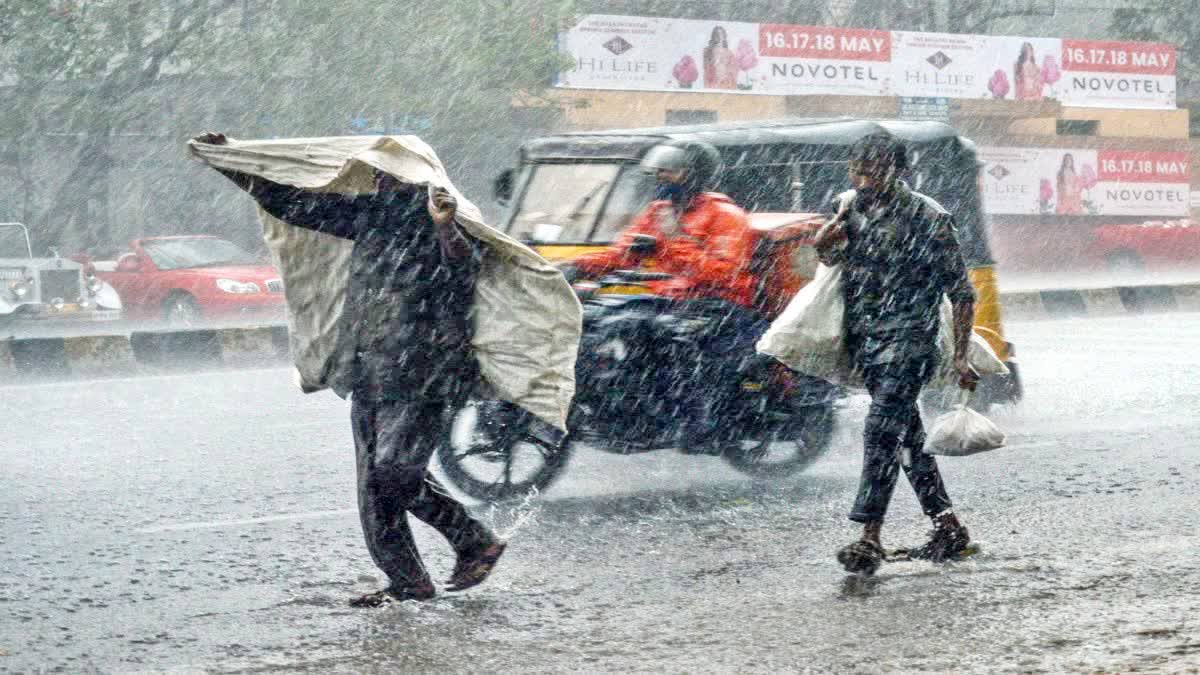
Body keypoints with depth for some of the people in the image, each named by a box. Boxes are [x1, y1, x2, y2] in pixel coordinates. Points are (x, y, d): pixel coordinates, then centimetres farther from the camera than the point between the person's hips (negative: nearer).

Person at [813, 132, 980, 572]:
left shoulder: (927, 218, -9)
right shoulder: (853, 207, 10)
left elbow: (961, 292, -5)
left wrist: (960, 356, -8)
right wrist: (839, 220, -9)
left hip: (907, 342, -7)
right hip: (864, 342, 7)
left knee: (881, 432, -18)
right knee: (906, 435, 13)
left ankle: (870, 538, -22)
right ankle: (948, 528, 23)